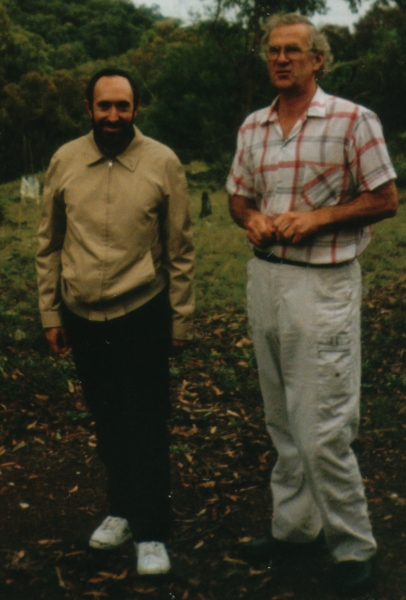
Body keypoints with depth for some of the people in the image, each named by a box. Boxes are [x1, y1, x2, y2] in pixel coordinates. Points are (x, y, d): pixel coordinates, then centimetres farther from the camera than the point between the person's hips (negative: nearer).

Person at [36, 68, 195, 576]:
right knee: (107, 421, 16)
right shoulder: (64, 162, 1)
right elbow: (49, 244, 7)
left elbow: (180, 248, -1)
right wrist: (50, 314, 7)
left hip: (142, 315, -3)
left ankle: (151, 533, 17)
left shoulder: (163, 163, -5)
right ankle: (122, 509, 36)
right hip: (82, 317, 3)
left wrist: (181, 320, 0)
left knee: (146, 425, 2)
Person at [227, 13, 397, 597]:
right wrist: (252, 218, -3)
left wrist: (317, 218, -16)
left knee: (323, 427, -6)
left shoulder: (353, 120, -5)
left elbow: (386, 199, -5)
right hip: (264, 278, 6)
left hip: (322, 283, -6)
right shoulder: (252, 127, 11)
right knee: (282, 418, 13)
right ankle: (295, 527, 27)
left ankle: (354, 547, 11)